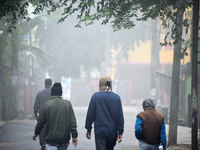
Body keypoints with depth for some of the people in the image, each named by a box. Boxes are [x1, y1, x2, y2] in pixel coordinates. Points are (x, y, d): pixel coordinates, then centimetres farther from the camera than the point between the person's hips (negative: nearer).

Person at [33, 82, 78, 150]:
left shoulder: (47, 104, -6)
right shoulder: (68, 104, 1)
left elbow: (41, 121, 1)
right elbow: (72, 122, -1)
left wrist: (36, 133, 16)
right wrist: (74, 136, 3)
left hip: (51, 139, -3)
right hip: (64, 139, 3)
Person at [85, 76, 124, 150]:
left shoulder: (95, 96, -5)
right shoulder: (116, 97, 1)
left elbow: (90, 114, -2)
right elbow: (120, 116, 2)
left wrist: (88, 129, 8)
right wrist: (120, 132, 6)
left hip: (100, 132, -3)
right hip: (112, 132, 3)